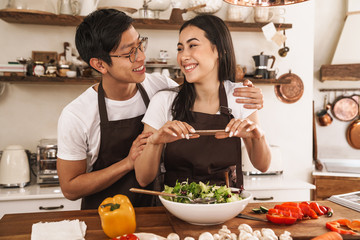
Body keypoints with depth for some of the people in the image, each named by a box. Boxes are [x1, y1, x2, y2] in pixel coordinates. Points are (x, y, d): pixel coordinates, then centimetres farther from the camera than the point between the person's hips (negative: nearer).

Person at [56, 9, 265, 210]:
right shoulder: (75, 117, -13)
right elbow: (70, 189, -6)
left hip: (153, 209, 3)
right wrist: (128, 163, -17)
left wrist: (244, 100, -4)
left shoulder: (161, 87, -3)